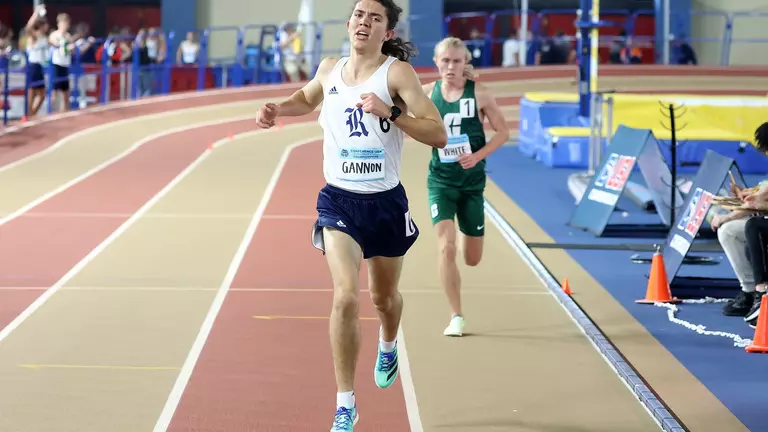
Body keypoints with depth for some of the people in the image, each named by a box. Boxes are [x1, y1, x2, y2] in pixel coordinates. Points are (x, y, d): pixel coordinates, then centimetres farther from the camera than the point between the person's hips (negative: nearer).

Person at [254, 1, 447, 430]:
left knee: (384, 296, 20)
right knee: (346, 297, -18)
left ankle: (388, 347, 58)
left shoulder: (397, 72, -11)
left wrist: (390, 112, -30)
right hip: (339, 201, 1)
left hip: (386, 202, -1)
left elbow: (438, 135, -19)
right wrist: (277, 109, 8)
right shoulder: (329, 69, 2)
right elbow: (307, 98, 27)